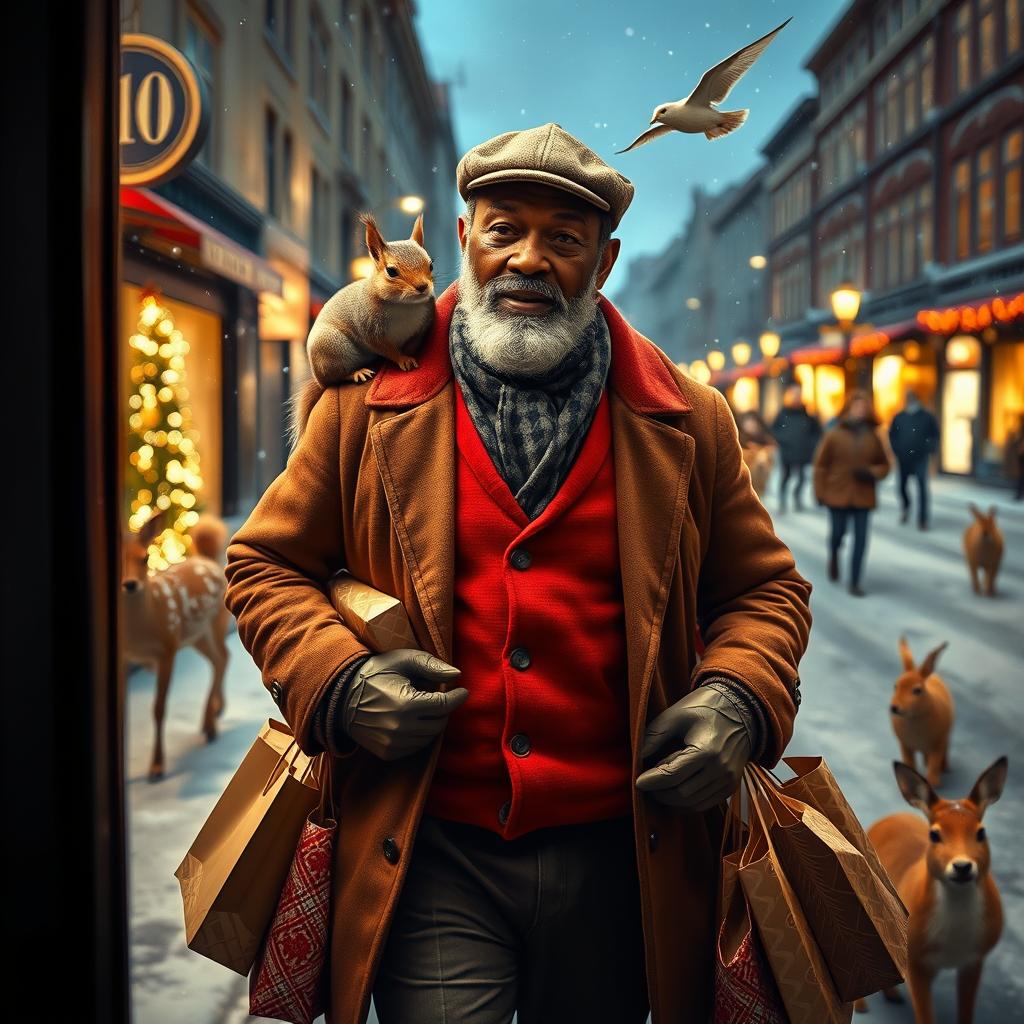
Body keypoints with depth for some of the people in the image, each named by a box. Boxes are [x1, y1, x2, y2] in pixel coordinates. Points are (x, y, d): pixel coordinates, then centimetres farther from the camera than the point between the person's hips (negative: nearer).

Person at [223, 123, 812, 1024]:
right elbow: (267, 566, 9)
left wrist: (739, 699, -8)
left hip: (619, 854, 2)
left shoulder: (684, 420, 4)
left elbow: (765, 587, 13)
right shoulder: (370, 402, 2)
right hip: (433, 858, -1)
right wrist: (336, 680, -10)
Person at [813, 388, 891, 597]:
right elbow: (821, 465, -1)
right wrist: (820, 493, -5)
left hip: (863, 497, 2)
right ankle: (834, 556, 43)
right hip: (838, 494, -2)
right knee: (838, 533, 6)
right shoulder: (834, 435, -4)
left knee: (861, 539, -2)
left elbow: (884, 465, 12)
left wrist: (872, 473, -9)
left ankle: (855, 583, 6)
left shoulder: (872, 436, 3)